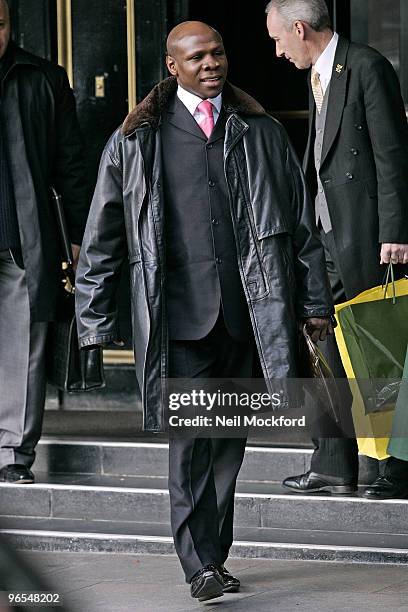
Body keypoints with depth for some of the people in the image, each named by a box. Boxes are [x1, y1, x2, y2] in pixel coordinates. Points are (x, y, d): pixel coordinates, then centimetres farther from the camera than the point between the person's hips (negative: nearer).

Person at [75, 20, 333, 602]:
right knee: (191, 439, -9)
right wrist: (96, 322, 6)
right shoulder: (135, 142, 6)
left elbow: (301, 222, 15)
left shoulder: (262, 134, 11)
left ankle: (214, 555, 19)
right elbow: (102, 238, 9)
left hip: (246, 310, 3)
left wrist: (315, 302, 11)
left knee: (228, 440, 9)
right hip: (178, 310, -2)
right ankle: (200, 565, -7)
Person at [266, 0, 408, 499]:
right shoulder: (317, 75, 16)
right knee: (331, 350, 9)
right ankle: (333, 467, 13)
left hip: (365, 232, -9)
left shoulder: (368, 68, -11)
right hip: (328, 233, 9)